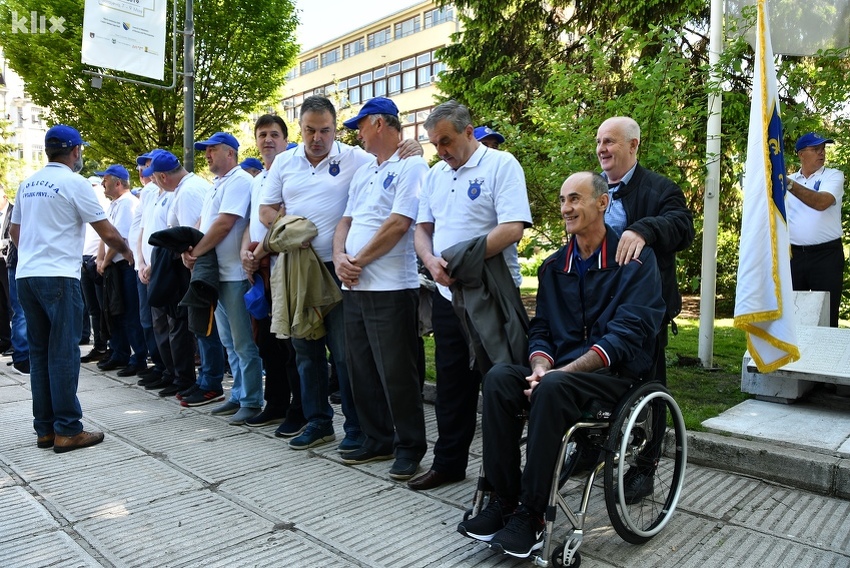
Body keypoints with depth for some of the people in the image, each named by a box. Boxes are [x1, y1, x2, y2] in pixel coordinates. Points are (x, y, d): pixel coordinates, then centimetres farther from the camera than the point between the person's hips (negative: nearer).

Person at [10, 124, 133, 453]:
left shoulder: (28, 184, 14)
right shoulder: (74, 183, -7)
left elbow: (14, 232, 23)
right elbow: (107, 233, -7)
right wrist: (127, 253, 10)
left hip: (25, 276, 7)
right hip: (58, 277, -7)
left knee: (39, 352, 10)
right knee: (63, 353, -4)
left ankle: (45, 428, 15)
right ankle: (67, 430, 0)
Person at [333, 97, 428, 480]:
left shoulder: (411, 167, -5)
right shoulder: (363, 172, 21)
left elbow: (398, 223, -16)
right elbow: (346, 221, 18)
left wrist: (358, 261, -10)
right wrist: (340, 258, -2)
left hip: (391, 288, -8)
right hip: (354, 287, 9)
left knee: (396, 374, -2)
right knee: (362, 370, 13)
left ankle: (409, 447, 14)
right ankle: (377, 439, 27)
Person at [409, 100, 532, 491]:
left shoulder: (501, 165, -7)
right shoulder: (435, 174, 14)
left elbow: (512, 229, -18)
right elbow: (422, 228, 14)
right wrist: (431, 261, -7)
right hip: (447, 294, 7)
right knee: (451, 382, 14)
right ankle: (448, 463, 29)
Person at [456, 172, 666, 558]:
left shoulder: (634, 259, -5)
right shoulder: (553, 266, 14)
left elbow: (626, 335, -14)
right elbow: (541, 330, 12)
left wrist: (559, 372, -21)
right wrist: (541, 366, -12)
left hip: (617, 374, -5)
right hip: (562, 370, 5)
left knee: (553, 389, -35)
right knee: (499, 378, -24)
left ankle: (530, 515, -22)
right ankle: (502, 500, -16)